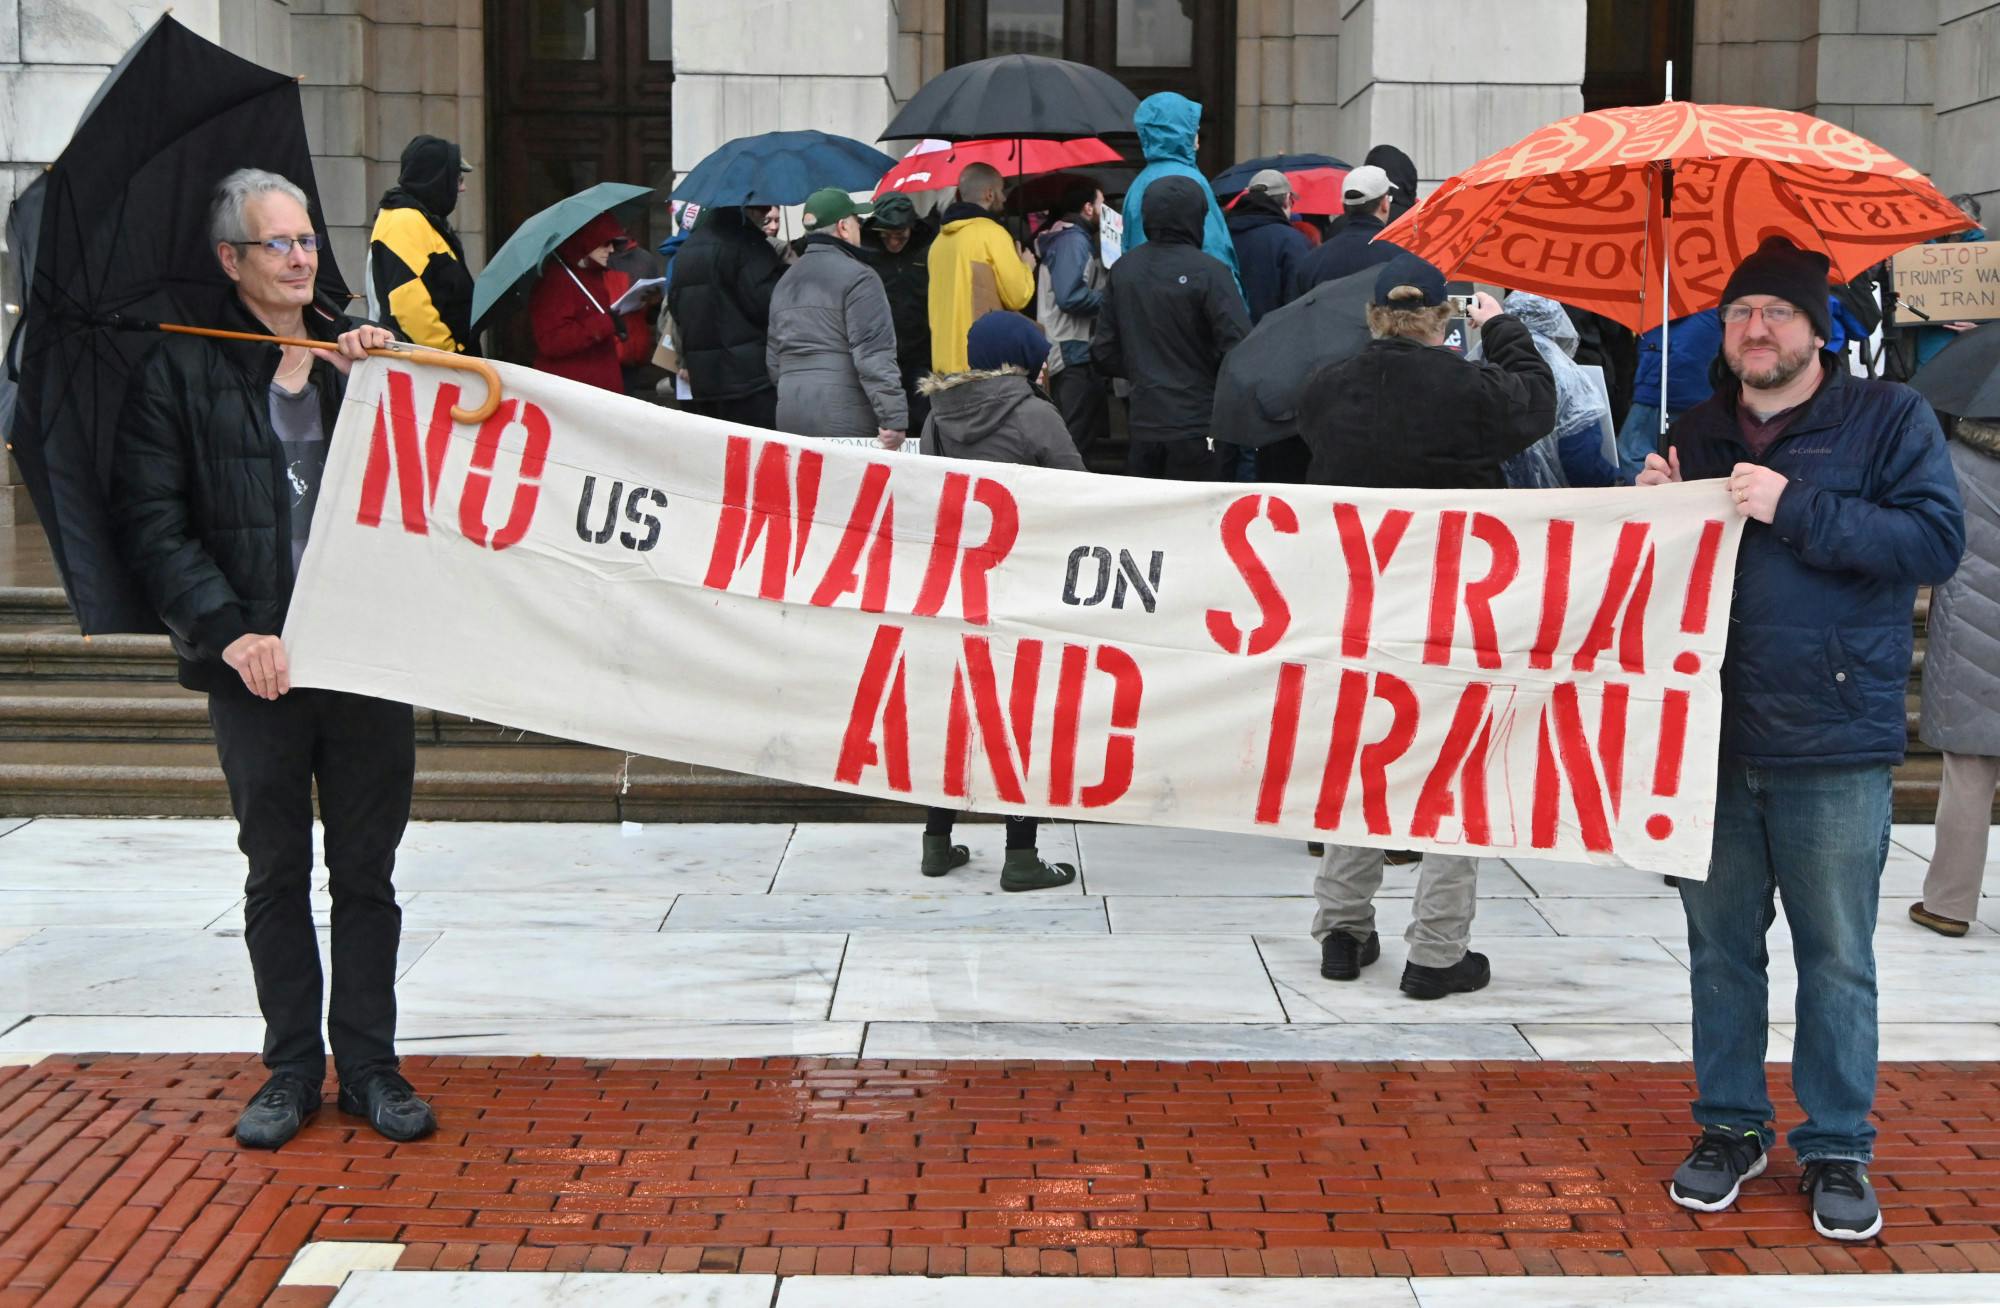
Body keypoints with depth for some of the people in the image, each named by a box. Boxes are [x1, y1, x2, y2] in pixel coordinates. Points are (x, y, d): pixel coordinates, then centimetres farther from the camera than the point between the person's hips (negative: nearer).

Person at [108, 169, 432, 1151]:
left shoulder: (359, 354, 9)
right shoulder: (178, 370, 1)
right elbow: (150, 523, -4)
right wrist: (228, 631, -14)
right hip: (256, 663, -2)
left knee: (366, 868, 8)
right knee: (275, 874, 9)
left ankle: (369, 1064, 19)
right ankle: (292, 1069, 21)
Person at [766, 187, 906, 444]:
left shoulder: (785, 281, 18)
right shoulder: (857, 277, -7)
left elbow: (773, 359, 21)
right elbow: (874, 355, -15)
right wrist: (894, 419, -16)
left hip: (790, 416, 8)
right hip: (845, 418, -7)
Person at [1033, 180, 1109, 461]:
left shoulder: (1071, 238, 19)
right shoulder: (1073, 240, -12)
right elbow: (1070, 297, -23)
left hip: (1074, 354, 11)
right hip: (1075, 355, -11)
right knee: (1078, 440, -8)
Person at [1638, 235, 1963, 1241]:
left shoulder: (1888, 419, -1)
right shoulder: (1697, 435, 12)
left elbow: (1936, 541, -14)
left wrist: (1795, 509, -20)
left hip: (1833, 746, -4)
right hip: (1709, 736, 4)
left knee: (1836, 957, 4)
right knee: (1720, 946, 12)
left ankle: (1838, 1148, 17)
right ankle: (1730, 1126, 26)